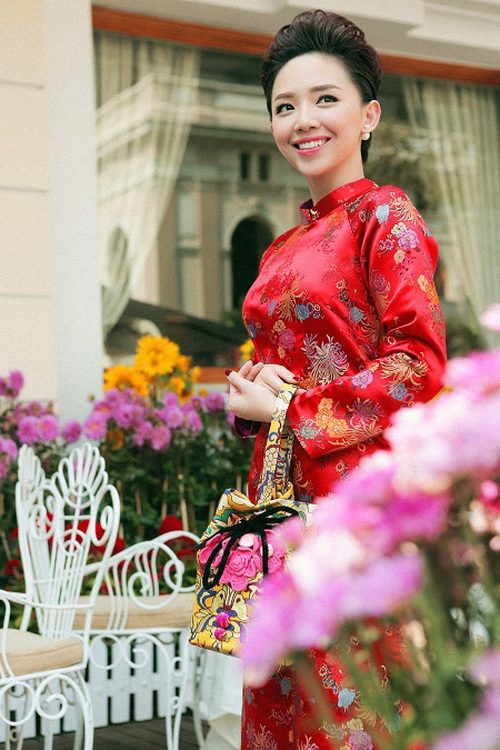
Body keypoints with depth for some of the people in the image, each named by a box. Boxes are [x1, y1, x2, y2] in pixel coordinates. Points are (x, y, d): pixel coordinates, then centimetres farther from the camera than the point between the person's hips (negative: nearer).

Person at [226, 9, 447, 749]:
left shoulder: (386, 218, -5)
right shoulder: (285, 247, 17)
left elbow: (421, 364, -13)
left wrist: (291, 410, -12)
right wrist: (249, 392, 1)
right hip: (279, 489, 7)